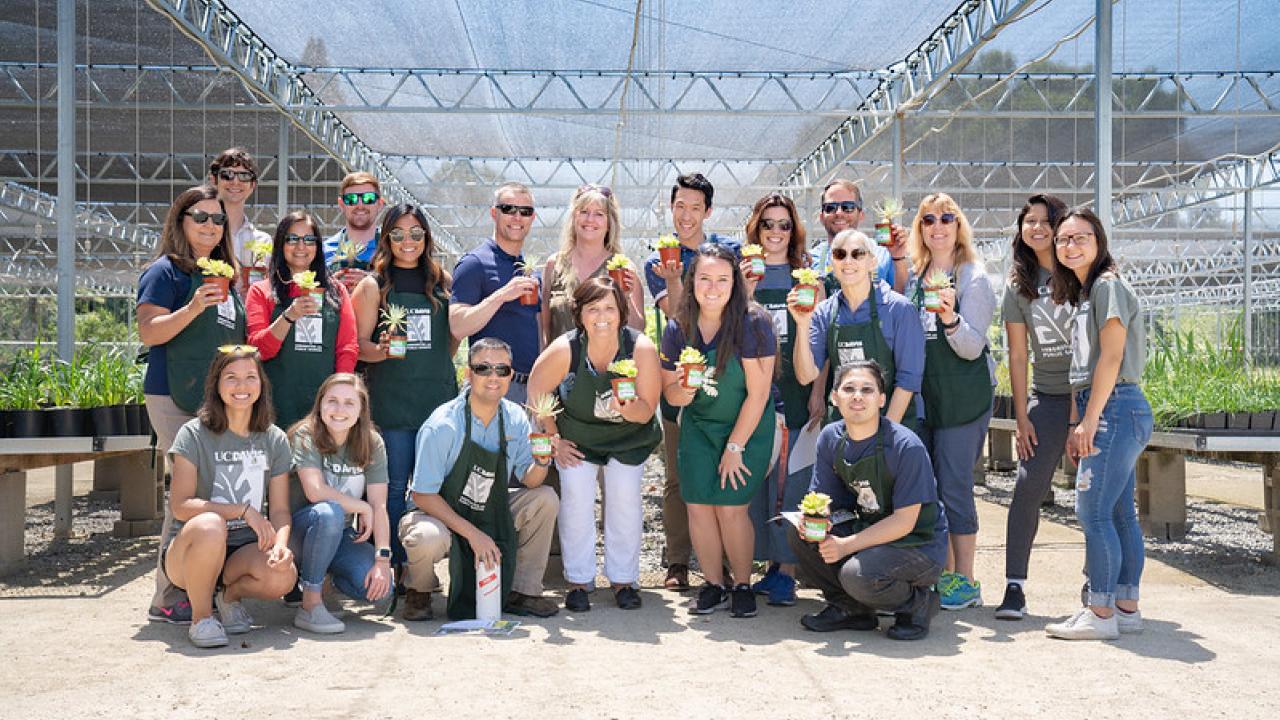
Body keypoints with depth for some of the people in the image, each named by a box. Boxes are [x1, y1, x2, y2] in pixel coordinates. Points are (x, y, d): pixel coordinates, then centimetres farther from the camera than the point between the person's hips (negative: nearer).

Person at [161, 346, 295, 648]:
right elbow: (180, 506, -13)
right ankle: (201, 617, -14)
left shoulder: (274, 439, 6)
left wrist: (280, 544, -20)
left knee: (283, 576, -31)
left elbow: (280, 510, 1)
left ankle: (230, 595, 6)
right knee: (210, 524, -39)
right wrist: (243, 511, -20)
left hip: (244, 550, 3)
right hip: (187, 553, -3)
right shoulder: (193, 434, -5)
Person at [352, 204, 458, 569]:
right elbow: (359, 345, -1)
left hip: (438, 395, 3)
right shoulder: (374, 285, 2)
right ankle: (392, 562, 13)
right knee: (394, 485, 1)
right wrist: (384, 350, -19)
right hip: (392, 399, -3)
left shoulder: (442, 280, 10)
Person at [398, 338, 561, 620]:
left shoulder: (515, 419, -5)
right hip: (441, 515, -5)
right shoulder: (442, 425, -22)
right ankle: (419, 590, 0)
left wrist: (542, 461, -26)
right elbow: (423, 495, -20)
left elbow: (529, 481, -2)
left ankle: (523, 591, 2)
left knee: (546, 499, -14)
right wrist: (472, 533, -25)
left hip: (492, 516, 5)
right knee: (429, 538, -38)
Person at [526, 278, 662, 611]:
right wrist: (553, 440, -3)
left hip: (629, 437, 0)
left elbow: (647, 411, -17)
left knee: (625, 496, -11)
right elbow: (536, 393, -6)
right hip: (577, 436, 0)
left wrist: (627, 408, -40)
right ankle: (578, 581, 6)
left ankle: (623, 580, 7)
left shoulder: (641, 348, -23)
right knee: (576, 497, -11)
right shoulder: (564, 349, -23)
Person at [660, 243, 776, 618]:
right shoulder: (678, 329, -6)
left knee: (731, 508, -10)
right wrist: (685, 388, -22)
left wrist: (735, 447, -14)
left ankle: (742, 584, 12)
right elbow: (670, 394, 3)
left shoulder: (752, 324, -20)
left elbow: (758, 393, -17)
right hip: (698, 427, 4)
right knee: (698, 505, -4)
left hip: (748, 428, -4)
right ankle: (714, 584, 16)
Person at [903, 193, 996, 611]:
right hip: (921, 393, 6)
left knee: (954, 486, -6)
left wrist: (950, 316, -28)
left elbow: (972, 347, -11)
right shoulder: (913, 275, 12)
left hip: (963, 395, -6)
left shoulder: (973, 278, -5)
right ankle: (943, 573, 20)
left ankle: (965, 582, 3)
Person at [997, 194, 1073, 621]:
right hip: (1047, 397, 1)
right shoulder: (1019, 285, 9)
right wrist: (1022, 417, 1)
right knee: (1028, 486, -7)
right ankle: (1014, 586, -2)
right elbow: (1018, 355, 7)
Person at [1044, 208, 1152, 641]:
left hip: (1114, 408, -10)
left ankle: (1101, 614, -5)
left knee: (1093, 512, -10)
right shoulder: (1084, 293, 20)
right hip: (1111, 412, 10)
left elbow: (1111, 357, -15)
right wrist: (1079, 425, 14)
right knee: (1119, 514, 10)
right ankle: (1126, 609, 15)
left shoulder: (1107, 285, -8)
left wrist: (1089, 420, -16)